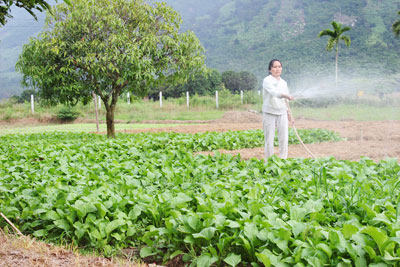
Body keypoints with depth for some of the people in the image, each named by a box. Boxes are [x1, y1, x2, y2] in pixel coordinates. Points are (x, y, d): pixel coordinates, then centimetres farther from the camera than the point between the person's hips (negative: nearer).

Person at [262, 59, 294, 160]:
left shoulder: (283, 82, 12)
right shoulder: (267, 80, -8)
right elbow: (273, 92, -28)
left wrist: (289, 115, 20)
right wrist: (287, 96, -44)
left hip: (282, 113, 5)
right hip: (269, 113, -5)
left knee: (284, 139, 2)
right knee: (269, 140, -1)